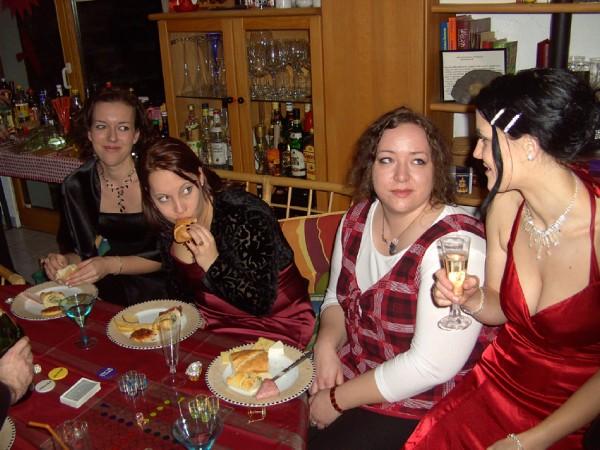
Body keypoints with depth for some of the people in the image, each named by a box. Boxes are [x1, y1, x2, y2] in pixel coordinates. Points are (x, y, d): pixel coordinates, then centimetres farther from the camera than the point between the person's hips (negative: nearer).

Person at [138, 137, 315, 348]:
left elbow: (261, 304, -22)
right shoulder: (168, 227, -4)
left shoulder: (247, 217, -24)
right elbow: (179, 293, 8)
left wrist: (213, 263, -32)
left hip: (275, 321, -5)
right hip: (211, 319, 5)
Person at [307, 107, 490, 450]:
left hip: (419, 405, -6)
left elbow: (432, 366, -26)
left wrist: (337, 400, -17)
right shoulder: (358, 219, -2)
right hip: (352, 368, 6)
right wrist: (326, 346, -10)